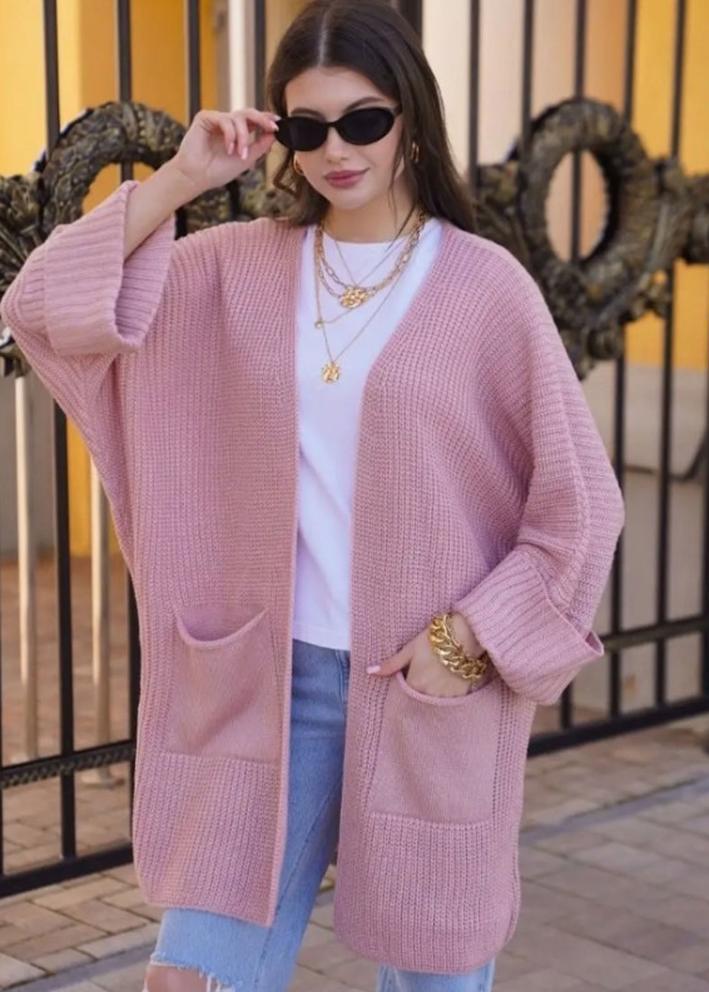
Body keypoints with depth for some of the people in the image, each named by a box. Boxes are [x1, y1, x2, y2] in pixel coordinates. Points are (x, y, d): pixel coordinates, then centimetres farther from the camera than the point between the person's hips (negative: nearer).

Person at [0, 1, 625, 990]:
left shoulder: (484, 285, -6)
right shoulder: (238, 267, 3)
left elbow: (580, 502, -3)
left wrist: (472, 639, -10)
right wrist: (180, 179, -8)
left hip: (435, 686, -2)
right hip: (273, 677, 2)